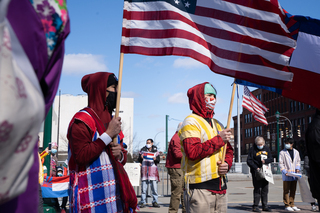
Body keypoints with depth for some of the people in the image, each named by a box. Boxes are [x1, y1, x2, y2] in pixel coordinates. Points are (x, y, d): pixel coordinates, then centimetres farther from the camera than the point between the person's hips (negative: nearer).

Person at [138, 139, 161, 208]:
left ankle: (155, 202, 6)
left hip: (153, 169, 0)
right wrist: (141, 157, -11)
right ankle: (143, 202, 5)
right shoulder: (143, 150, 9)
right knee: (143, 187, 0)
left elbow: (158, 160, 6)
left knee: (154, 186, -3)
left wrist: (155, 159, -16)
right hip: (144, 168, 0)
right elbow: (139, 160, 12)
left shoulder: (155, 151, 8)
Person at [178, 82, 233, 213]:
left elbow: (228, 150, 24)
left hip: (220, 188, 8)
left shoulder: (217, 124, 20)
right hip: (200, 188, -8)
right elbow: (193, 152, -20)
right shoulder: (191, 122, -6)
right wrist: (219, 139, -14)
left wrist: (227, 164, 2)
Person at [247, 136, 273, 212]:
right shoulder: (252, 149, -5)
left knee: (265, 189, 9)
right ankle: (255, 206, -2)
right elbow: (249, 161, -8)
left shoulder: (266, 148, 12)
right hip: (256, 172, -6)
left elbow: (271, 159, 11)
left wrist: (265, 161, -10)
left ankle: (265, 206, 18)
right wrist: (256, 168, -18)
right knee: (257, 189, -7)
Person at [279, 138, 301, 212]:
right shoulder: (282, 152, -3)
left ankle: (292, 205, 18)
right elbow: (280, 163, -4)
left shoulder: (296, 152, 11)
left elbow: (298, 161, 20)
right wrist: (285, 172, -14)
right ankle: (287, 205, 5)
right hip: (286, 175, -4)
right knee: (286, 190, -2)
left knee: (293, 190, 9)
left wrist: (297, 168, 2)